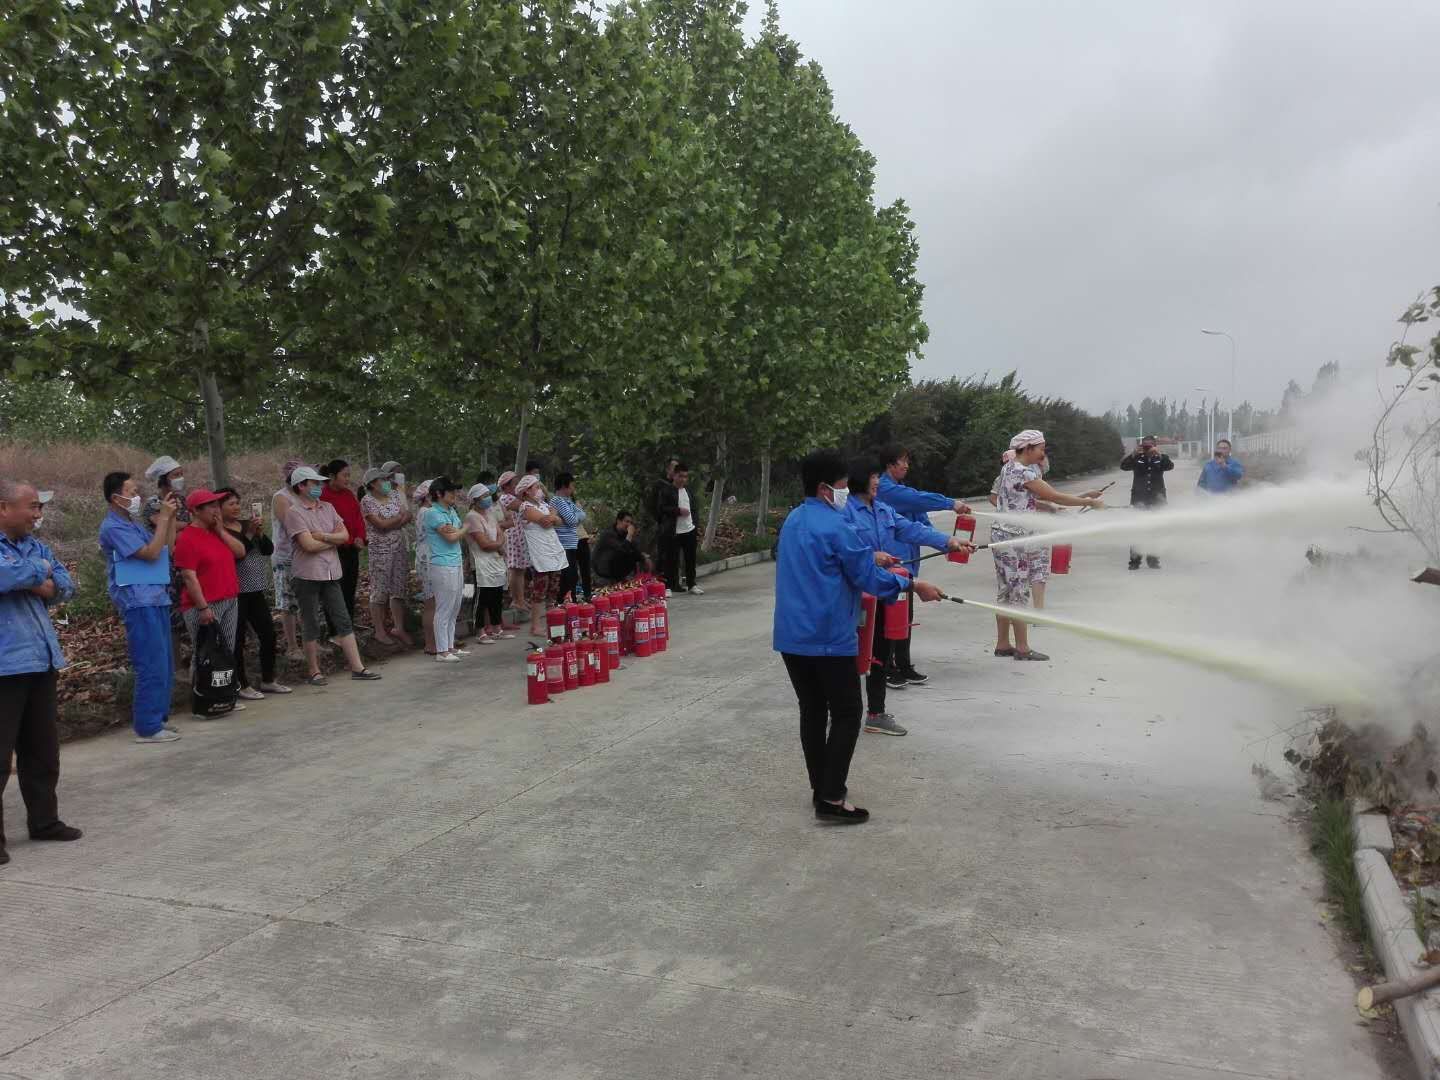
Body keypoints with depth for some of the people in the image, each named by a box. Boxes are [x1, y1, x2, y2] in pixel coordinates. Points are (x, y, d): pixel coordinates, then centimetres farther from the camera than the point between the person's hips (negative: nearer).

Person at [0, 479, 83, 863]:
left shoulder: (34, 546, 14)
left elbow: (65, 586, 8)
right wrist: (40, 571, -9)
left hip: (40, 660, 8)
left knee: (43, 749, 16)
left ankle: (44, 820, 29)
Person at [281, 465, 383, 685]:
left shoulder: (327, 508, 12)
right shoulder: (294, 512, -8)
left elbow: (345, 535, 3)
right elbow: (309, 545, -17)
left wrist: (323, 536, -13)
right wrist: (334, 539, -3)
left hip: (331, 573, 6)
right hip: (306, 575, -6)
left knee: (343, 621, 5)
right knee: (311, 626, 4)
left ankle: (357, 667, 8)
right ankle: (314, 671, 15)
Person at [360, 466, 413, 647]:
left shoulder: (395, 495, 10)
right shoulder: (367, 501, -10)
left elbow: (407, 519, 3)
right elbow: (381, 525, -17)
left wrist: (389, 523, -13)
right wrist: (400, 516, -4)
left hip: (400, 549, 6)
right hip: (380, 551, -6)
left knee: (399, 590, 8)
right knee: (380, 592, 1)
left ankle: (399, 628, 16)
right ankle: (379, 631, 9)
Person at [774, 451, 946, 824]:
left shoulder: (793, 521, 11)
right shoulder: (834, 526, -15)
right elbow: (869, 578, -11)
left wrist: (869, 556, 24)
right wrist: (914, 586, 0)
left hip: (791, 636, 8)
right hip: (829, 638, -8)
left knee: (812, 710, 14)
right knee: (846, 713, 1)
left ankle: (820, 788, 22)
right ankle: (831, 799, -1)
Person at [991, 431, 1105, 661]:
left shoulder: (1009, 467, 12)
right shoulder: (1022, 472, -18)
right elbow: (1055, 497, -18)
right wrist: (1089, 502, -10)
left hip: (1002, 534, 10)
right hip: (1013, 537, -10)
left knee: (1007, 591, 12)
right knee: (1019, 592, -3)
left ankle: (1002, 644, 17)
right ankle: (1022, 648, 3)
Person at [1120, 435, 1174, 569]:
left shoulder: (1161, 458, 6)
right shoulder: (1137, 458, 5)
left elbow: (1170, 466, -13)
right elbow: (1123, 466, -10)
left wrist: (1159, 455, -27)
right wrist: (1133, 454, -25)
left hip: (1157, 499, 1)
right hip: (1139, 499, -1)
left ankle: (1153, 559, 13)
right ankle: (1135, 559, -4)